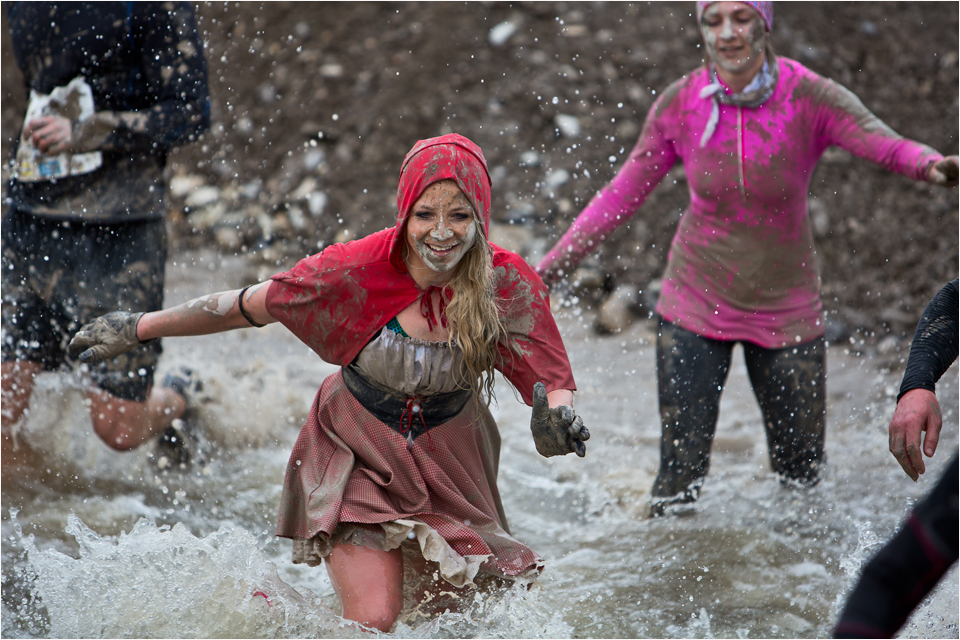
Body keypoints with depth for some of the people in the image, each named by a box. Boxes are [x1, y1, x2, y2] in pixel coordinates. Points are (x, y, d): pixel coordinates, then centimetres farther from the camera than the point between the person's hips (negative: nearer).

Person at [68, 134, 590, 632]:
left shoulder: (507, 284, -21)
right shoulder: (356, 271, -25)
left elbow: (550, 379, -13)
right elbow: (244, 307, -13)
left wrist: (557, 414, -38)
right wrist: (135, 329, -6)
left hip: (449, 464, 3)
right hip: (358, 457, -3)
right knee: (372, 621, -14)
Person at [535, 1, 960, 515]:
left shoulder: (809, 97, -15)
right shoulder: (679, 104, -9)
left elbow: (883, 141, -31)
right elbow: (621, 196, 0)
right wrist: (550, 267, -2)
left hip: (785, 311, 0)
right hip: (695, 304, 0)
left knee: (801, 474, 9)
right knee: (681, 474, -5)